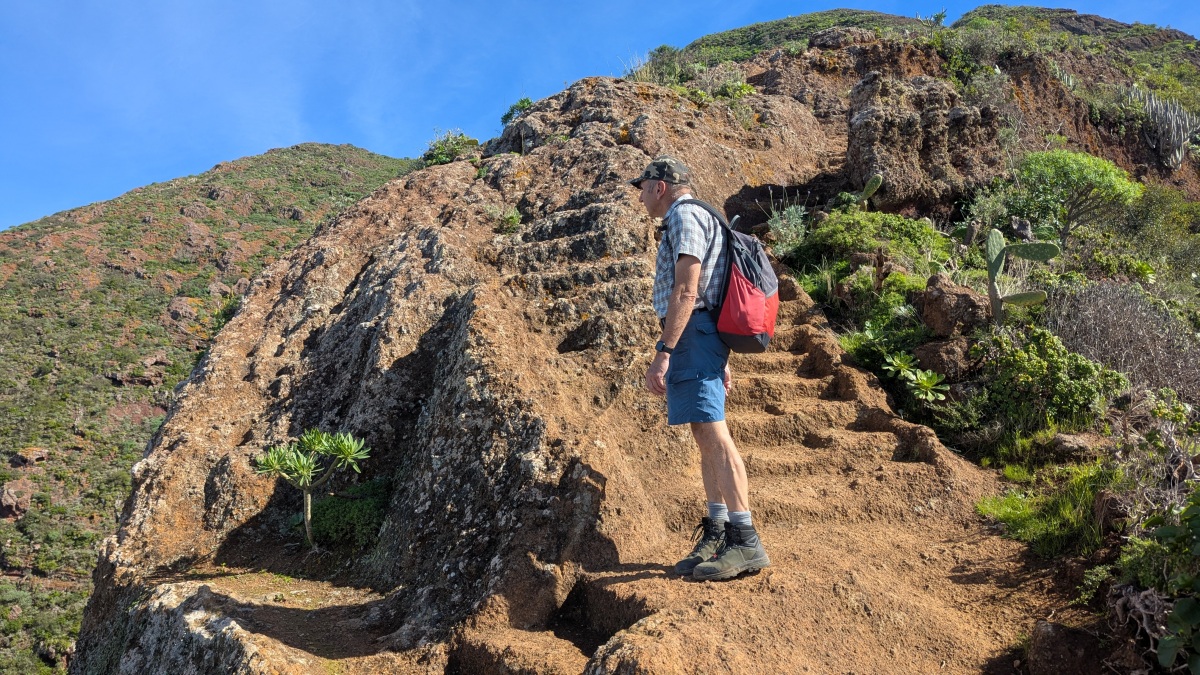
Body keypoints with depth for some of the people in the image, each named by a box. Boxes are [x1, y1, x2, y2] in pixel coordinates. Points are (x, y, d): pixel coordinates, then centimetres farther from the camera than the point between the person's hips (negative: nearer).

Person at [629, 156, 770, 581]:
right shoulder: (700, 219, 25)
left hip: (690, 335, -11)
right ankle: (716, 535, 15)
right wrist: (722, 361, 25)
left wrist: (662, 353, -24)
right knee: (706, 437, 10)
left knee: (713, 435, -15)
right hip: (701, 336, 11)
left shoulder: (684, 216, -7)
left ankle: (745, 542, -16)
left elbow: (686, 291, -19)